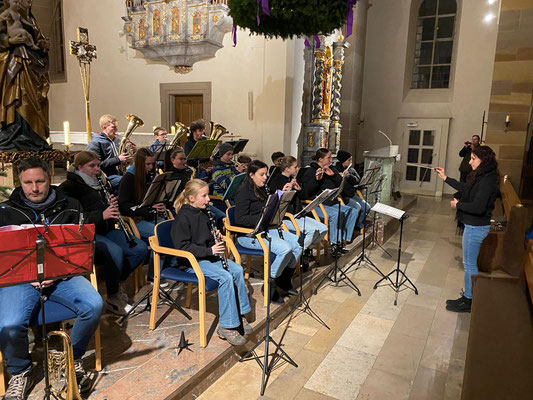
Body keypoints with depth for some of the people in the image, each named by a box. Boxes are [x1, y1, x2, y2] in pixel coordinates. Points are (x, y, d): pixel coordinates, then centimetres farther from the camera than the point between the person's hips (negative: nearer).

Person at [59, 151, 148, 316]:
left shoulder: (102, 183, 17)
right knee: (115, 251, -34)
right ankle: (113, 298, -15)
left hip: (106, 230, 7)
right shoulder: (69, 187, -5)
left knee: (140, 248, -14)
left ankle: (119, 282, 4)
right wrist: (101, 215, -26)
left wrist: (114, 206, 0)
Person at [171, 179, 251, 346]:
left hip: (208, 255, 8)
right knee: (225, 277, -26)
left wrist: (216, 237, 2)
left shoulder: (203, 213, 10)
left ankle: (240, 313, 4)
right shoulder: (183, 218, -15)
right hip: (191, 261, -8)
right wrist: (209, 250, -23)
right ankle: (226, 326, -16)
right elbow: (183, 246, -19)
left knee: (237, 270, -10)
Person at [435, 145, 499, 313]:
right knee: (470, 263, 18)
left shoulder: (487, 181, -23)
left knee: (470, 264, 2)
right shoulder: (481, 177, 7)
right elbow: (465, 188, 24)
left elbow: (478, 207, -30)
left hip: (476, 228, -10)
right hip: (473, 225, 10)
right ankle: (467, 296, 31)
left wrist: (458, 205, -14)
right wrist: (445, 178, 24)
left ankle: (468, 302, 16)